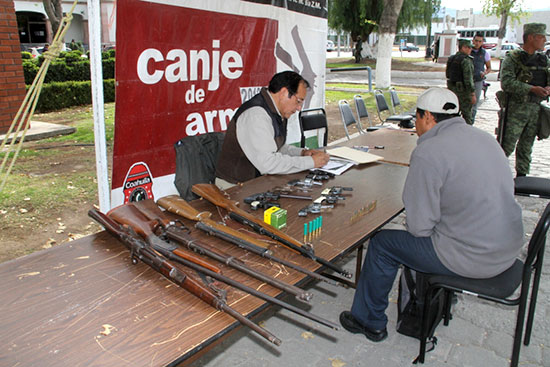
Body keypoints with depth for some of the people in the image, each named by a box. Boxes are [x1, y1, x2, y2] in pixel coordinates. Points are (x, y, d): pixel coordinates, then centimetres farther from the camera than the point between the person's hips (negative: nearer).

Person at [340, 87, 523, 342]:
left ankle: (369, 322, 24)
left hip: (471, 258, -8)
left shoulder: (428, 152, -20)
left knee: (382, 244, 7)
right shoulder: (485, 138, 7)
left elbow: (419, 226, -18)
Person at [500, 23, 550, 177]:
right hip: (516, 109, -6)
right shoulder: (512, 58, -6)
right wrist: (531, 89, -23)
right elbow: (507, 83, -17)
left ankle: (522, 176, 23)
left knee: (526, 147, 12)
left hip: (535, 109, 6)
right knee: (508, 145, -6)